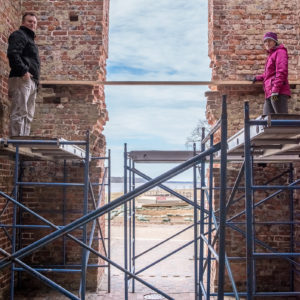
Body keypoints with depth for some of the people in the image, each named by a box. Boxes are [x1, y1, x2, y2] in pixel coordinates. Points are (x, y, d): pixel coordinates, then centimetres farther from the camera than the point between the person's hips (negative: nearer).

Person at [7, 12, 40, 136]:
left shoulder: (29, 38, 28)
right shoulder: (19, 35, -1)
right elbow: (12, 54, -18)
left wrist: (35, 81, 19)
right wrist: (23, 71, -23)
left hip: (31, 81, 10)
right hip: (21, 79, -10)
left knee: (28, 115, 9)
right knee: (19, 113, -14)